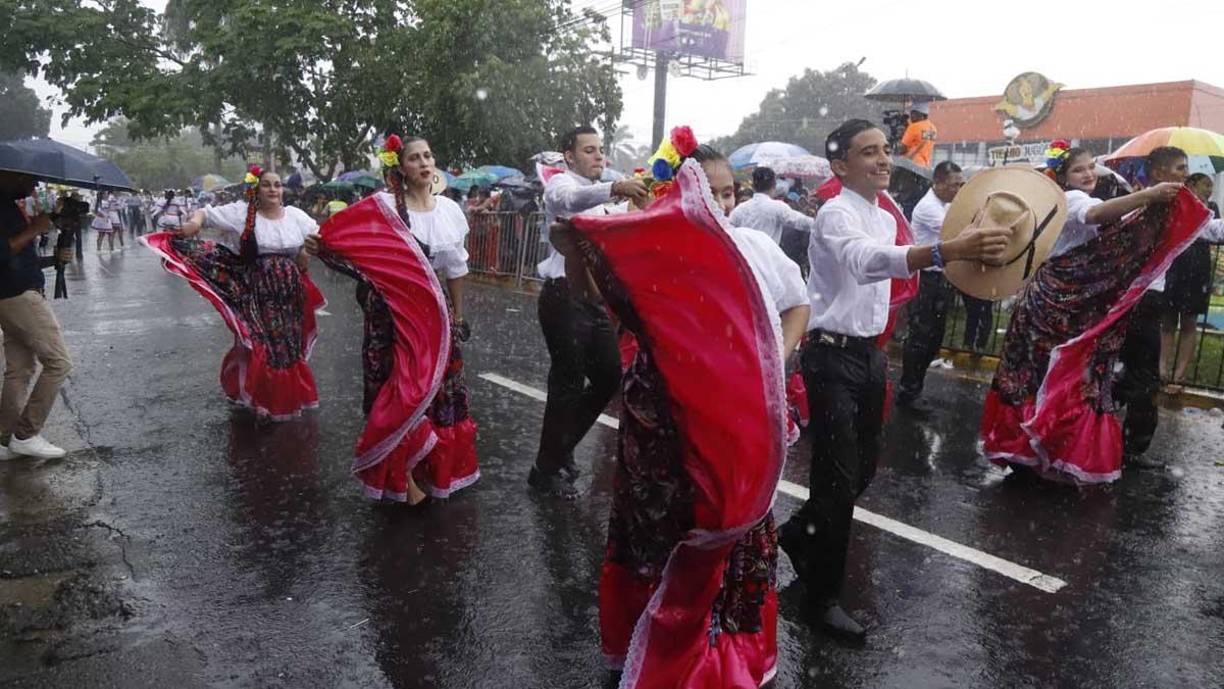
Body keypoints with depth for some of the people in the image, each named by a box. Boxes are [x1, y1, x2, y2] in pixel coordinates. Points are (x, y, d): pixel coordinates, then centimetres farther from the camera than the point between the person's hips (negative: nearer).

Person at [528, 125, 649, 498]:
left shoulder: (608, 196, 20)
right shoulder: (561, 183, -5)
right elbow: (570, 200, -31)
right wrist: (614, 189, -47)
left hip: (597, 296, 7)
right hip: (565, 295, -7)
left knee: (609, 376, 11)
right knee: (568, 382, -2)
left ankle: (562, 448, 30)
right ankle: (546, 469, 15)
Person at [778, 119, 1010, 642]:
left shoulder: (887, 219, 12)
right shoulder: (836, 214, -18)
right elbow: (867, 261, -40)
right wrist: (947, 251, -55)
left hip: (869, 353, 9)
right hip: (832, 356, -9)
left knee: (863, 468, 16)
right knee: (838, 478, -6)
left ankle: (798, 533, 38)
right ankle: (823, 595, 9)